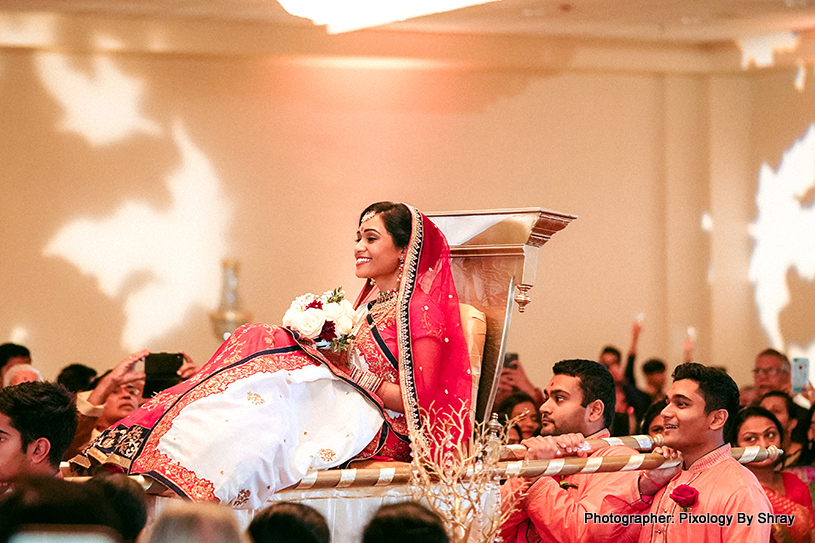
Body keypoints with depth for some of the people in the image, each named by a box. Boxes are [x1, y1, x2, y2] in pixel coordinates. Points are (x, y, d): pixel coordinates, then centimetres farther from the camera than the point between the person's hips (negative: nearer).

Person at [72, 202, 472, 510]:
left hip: (382, 431, -7)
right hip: (340, 412, 7)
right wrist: (322, 346, 1)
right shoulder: (368, 302, 22)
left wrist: (351, 372, -12)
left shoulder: (421, 311, -5)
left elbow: (418, 399, -12)